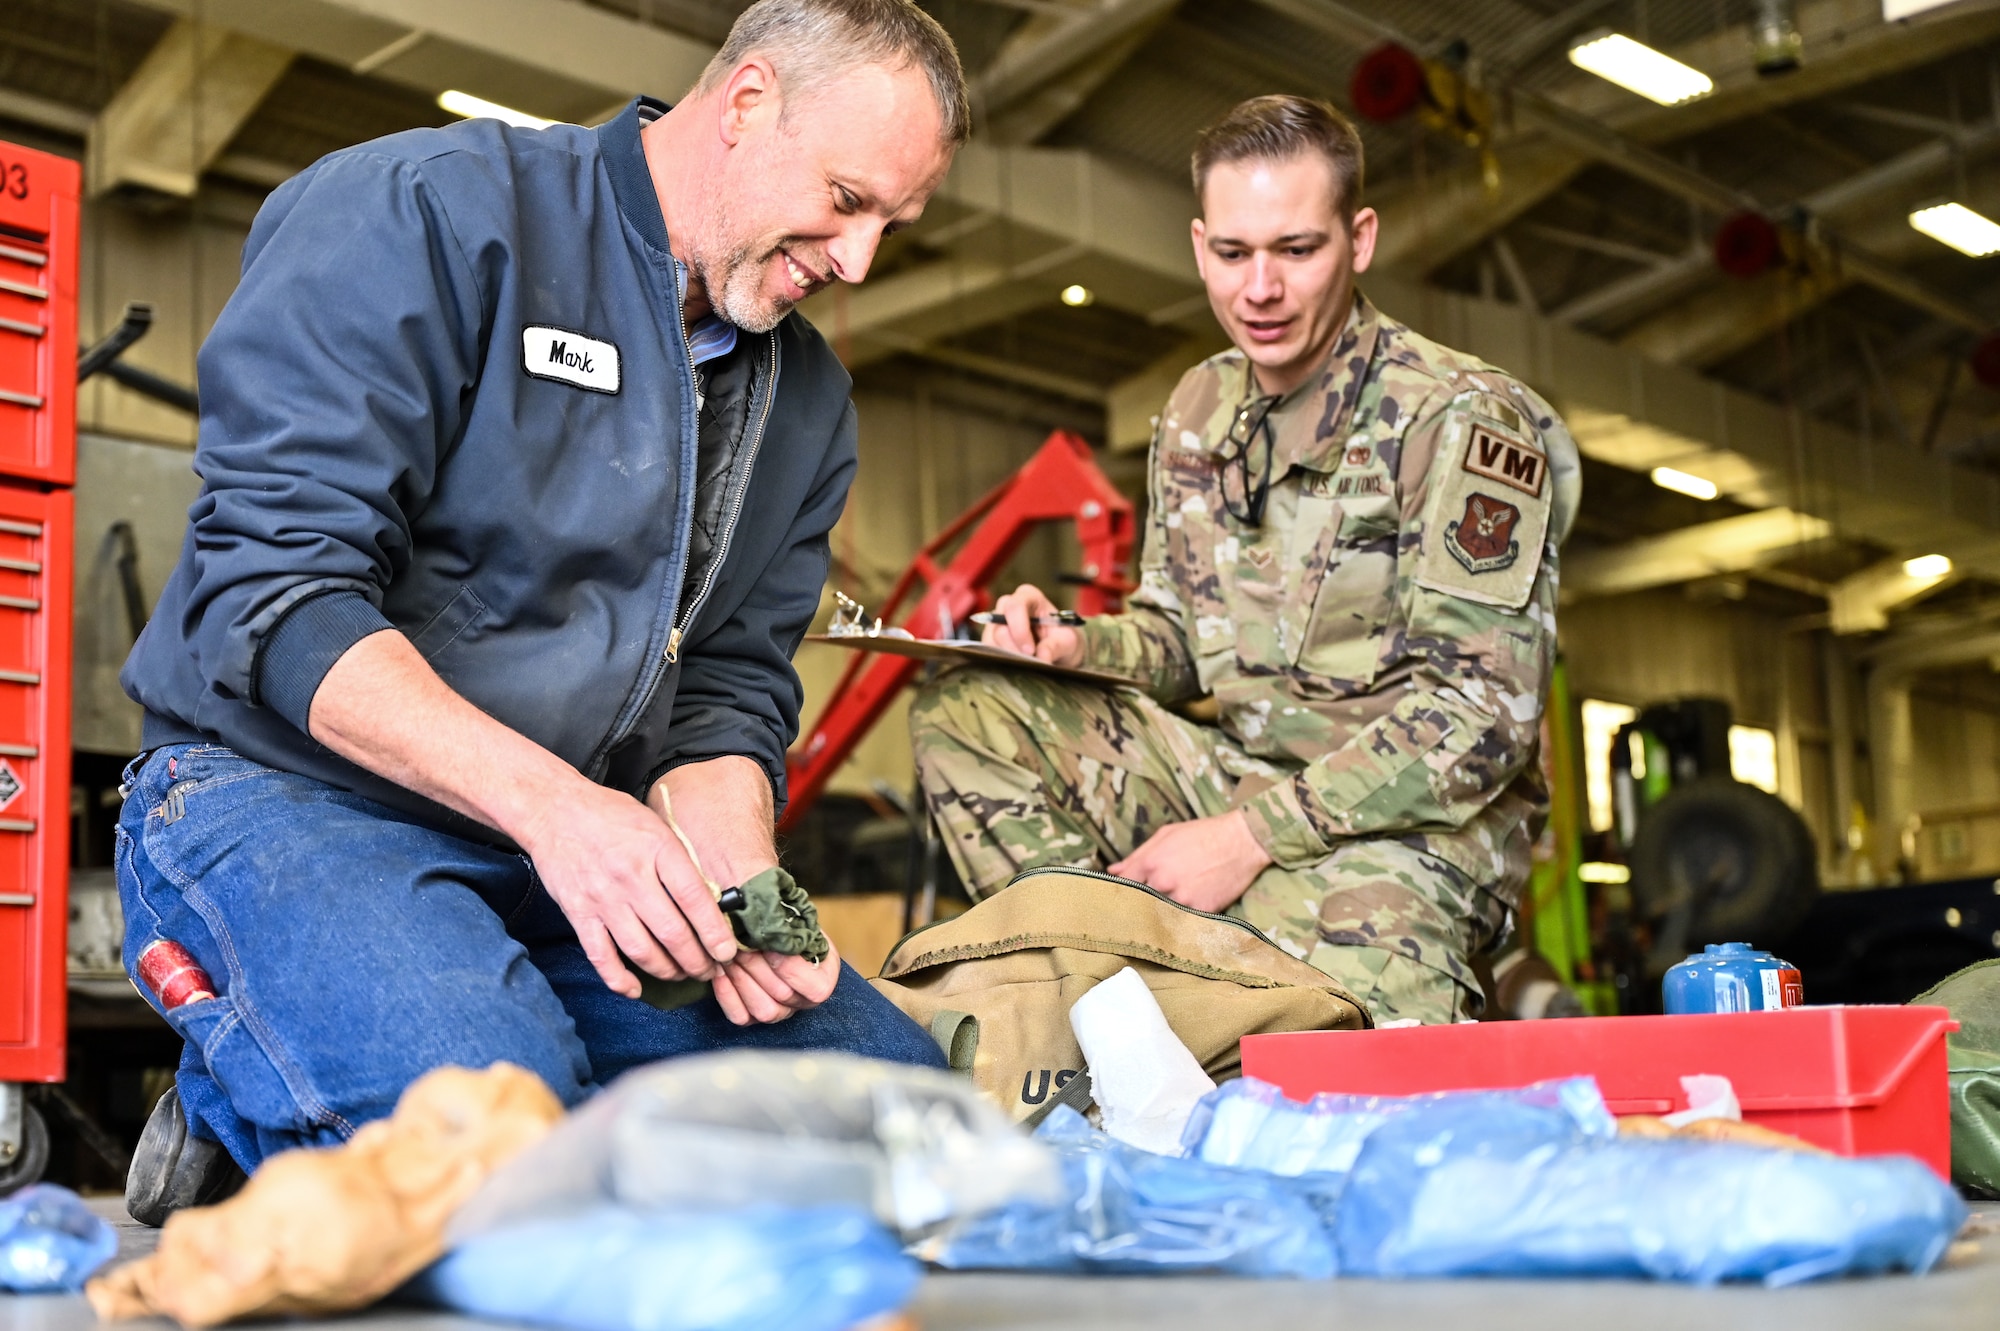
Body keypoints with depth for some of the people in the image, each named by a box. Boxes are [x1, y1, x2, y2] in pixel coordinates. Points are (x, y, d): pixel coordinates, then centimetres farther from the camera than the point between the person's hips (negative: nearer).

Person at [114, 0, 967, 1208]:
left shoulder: (808, 402, 13)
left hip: (583, 842, 8)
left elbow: (727, 690, 11)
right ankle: (239, 1113, 1)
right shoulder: (424, 212, -9)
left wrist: (741, 886, -12)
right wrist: (546, 799, -29)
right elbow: (276, 587, -18)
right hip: (291, 794, -7)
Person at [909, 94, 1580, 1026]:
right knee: (961, 706, -8)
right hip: (1236, 775, 7)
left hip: (1406, 820, -7)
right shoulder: (1198, 412, 10)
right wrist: (1079, 644, -8)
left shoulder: (1462, 421, -12)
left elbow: (1481, 710, -18)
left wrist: (1251, 836, -22)